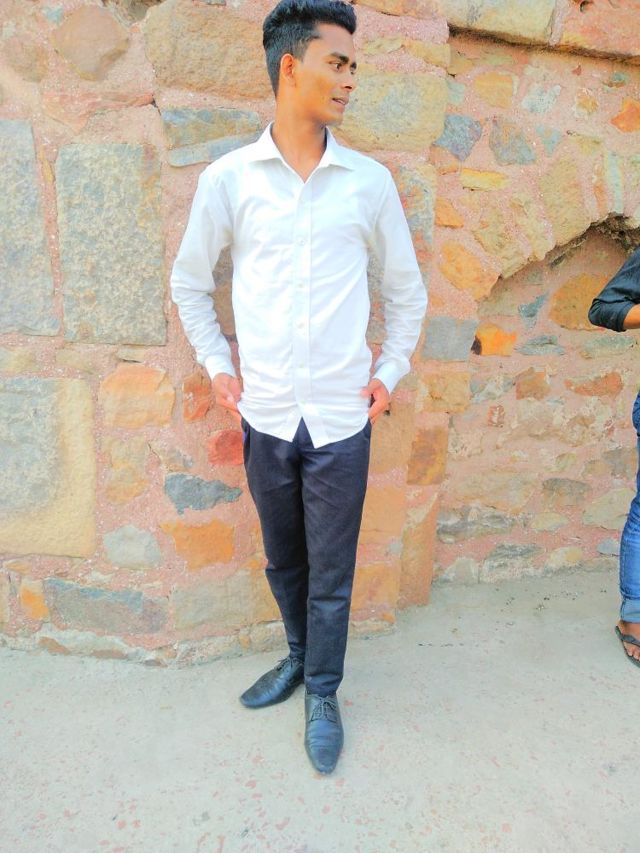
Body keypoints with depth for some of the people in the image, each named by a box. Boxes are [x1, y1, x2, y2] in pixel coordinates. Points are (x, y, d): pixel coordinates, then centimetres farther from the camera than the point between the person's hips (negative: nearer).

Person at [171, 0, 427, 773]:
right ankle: (298, 655, 44)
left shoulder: (370, 181, 3)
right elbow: (189, 283, 11)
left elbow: (407, 291, 12)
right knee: (283, 562, 18)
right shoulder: (228, 177, 1)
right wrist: (217, 367, 4)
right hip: (265, 414, 1)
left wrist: (390, 371, 5)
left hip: (341, 417, 0)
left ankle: (323, 694, 33)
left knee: (331, 571, 10)